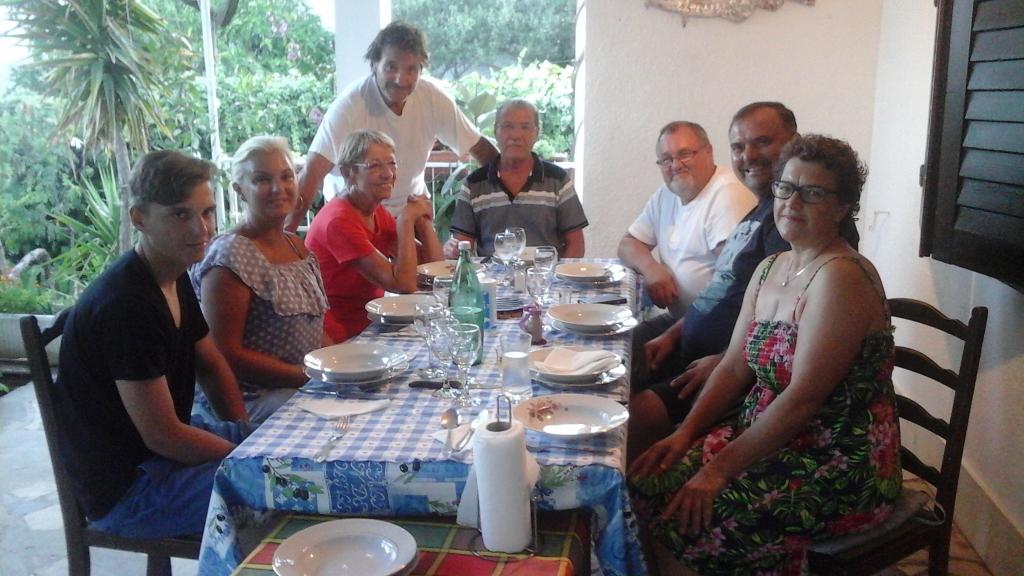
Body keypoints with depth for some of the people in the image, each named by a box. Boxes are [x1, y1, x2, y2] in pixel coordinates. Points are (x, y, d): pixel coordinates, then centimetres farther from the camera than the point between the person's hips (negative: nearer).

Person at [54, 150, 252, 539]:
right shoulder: (127, 304, -27)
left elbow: (211, 365, 14)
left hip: (160, 449, 10)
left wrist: (247, 436, 0)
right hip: (123, 489, -9)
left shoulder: (174, 277, 3)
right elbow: (162, 435, -25)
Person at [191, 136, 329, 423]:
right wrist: (306, 376, -17)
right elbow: (226, 354, -14)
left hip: (309, 385, 8)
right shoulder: (231, 256, -12)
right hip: (250, 397, -7)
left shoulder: (298, 247, 13)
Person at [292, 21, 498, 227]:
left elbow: (478, 146, -3)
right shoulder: (350, 104, -25)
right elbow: (312, 172, -29)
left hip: (411, 209, 3)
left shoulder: (433, 97, -13)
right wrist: (285, 233, -36)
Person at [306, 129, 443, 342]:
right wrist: (406, 219, -17)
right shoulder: (339, 220, -18)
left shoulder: (378, 213, 8)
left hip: (369, 328, 8)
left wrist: (423, 220, -7)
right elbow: (404, 284, -22)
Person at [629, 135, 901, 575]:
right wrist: (685, 434, -3)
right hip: (768, 438, 8)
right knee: (647, 485, -6)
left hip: (839, 469, -8)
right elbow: (734, 367, 9)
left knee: (687, 516, -20)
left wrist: (722, 467, -20)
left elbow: (804, 398, -23)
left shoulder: (841, 277, -19)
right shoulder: (770, 270, 9)